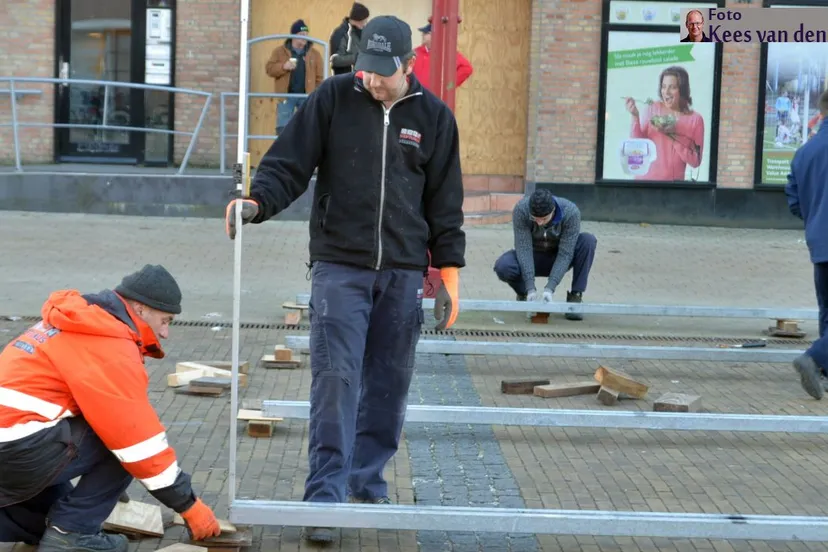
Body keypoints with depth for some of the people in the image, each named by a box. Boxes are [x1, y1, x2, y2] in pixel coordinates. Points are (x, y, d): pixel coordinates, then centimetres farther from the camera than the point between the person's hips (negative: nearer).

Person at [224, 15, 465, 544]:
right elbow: (288, 165, -1)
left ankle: (368, 481, 25)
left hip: (403, 274, 2)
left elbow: (445, 202, 9)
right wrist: (258, 202, -21)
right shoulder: (333, 99, -1)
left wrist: (448, 271, 6)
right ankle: (326, 496, -4)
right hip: (340, 267, -2)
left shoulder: (434, 116, 4)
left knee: (388, 385, 9)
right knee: (336, 380, -8)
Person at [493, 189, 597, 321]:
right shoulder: (520, 209, -27)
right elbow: (523, 249, -28)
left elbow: (565, 253, -28)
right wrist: (530, 290, -36)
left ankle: (575, 298, -19)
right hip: (533, 258, 0)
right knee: (502, 266, -31)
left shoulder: (571, 212, -28)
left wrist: (549, 289, -37)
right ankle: (523, 294, 1)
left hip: (558, 259, 0)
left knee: (588, 240, -29)